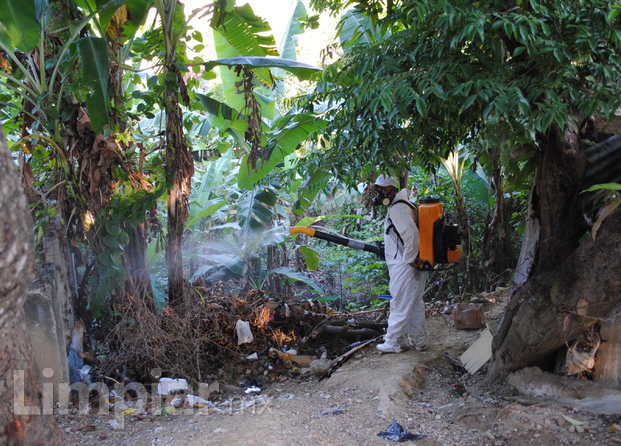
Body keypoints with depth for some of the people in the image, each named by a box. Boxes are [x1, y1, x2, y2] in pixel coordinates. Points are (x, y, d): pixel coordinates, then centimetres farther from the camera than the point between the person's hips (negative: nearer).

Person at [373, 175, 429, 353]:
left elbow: (411, 233, -28)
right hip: (408, 264, 10)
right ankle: (418, 341, 24)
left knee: (400, 305, -2)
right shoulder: (404, 205, 17)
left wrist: (409, 259, -20)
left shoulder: (398, 208, -16)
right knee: (415, 304, 15)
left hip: (404, 266, -10)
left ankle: (392, 342, 7)